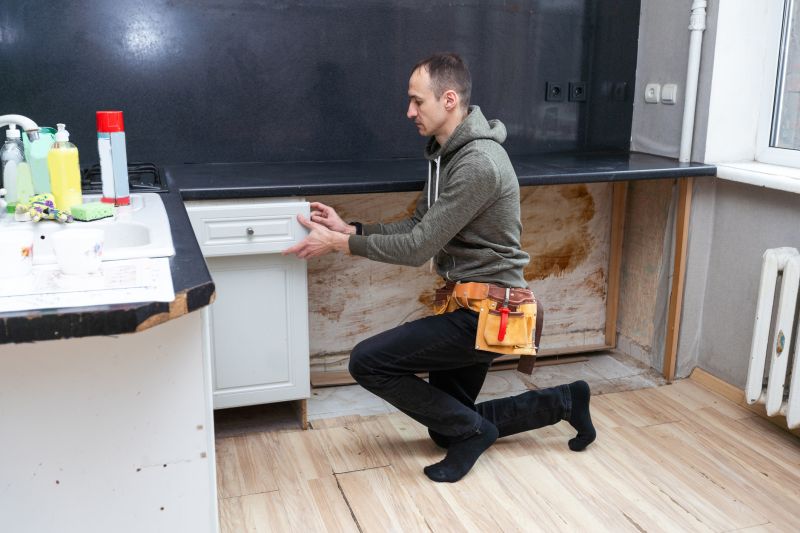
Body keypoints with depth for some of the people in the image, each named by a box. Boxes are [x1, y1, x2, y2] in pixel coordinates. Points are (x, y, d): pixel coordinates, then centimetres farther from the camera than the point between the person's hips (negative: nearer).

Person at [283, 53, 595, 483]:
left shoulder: (478, 163, -23)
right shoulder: (448, 152, 9)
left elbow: (419, 248, -23)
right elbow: (417, 227, 10)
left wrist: (338, 244, -16)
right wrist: (349, 229, -1)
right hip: (470, 306, 10)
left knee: (368, 361, -14)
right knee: (447, 424, 17)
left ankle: (470, 430, 2)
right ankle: (562, 401, 28)